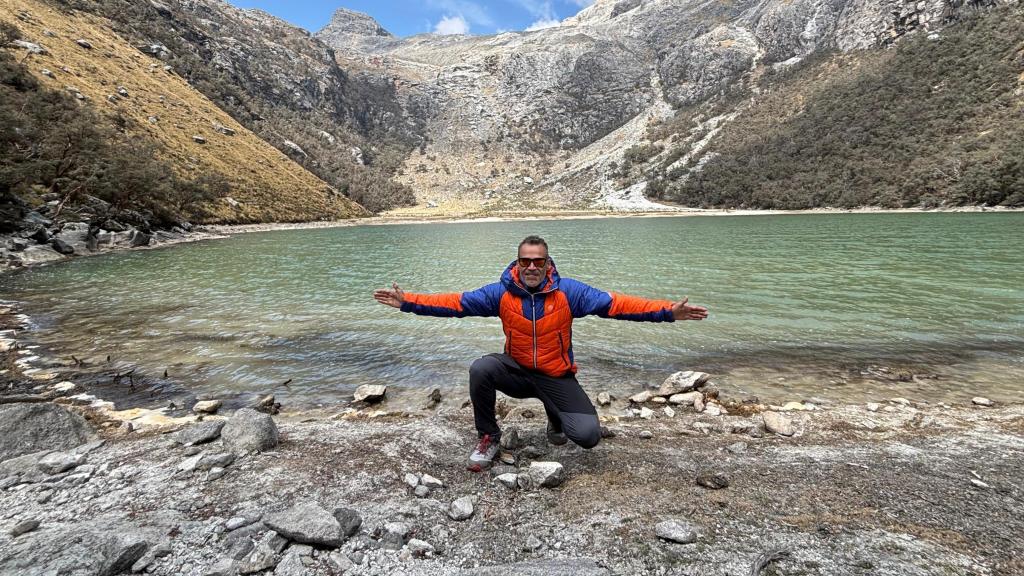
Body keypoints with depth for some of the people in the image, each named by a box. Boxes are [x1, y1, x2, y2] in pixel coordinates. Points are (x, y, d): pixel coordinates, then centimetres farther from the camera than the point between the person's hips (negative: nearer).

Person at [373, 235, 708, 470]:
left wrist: (666, 312, -25)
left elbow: (613, 303, -16)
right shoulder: (501, 293, -10)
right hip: (517, 371, 1)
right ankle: (488, 437, -4)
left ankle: (556, 417, 22)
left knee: (588, 436, -16)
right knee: (480, 369, -30)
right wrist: (407, 302, -19)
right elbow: (456, 303, -12)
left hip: (557, 377, 0)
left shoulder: (568, 291, -13)